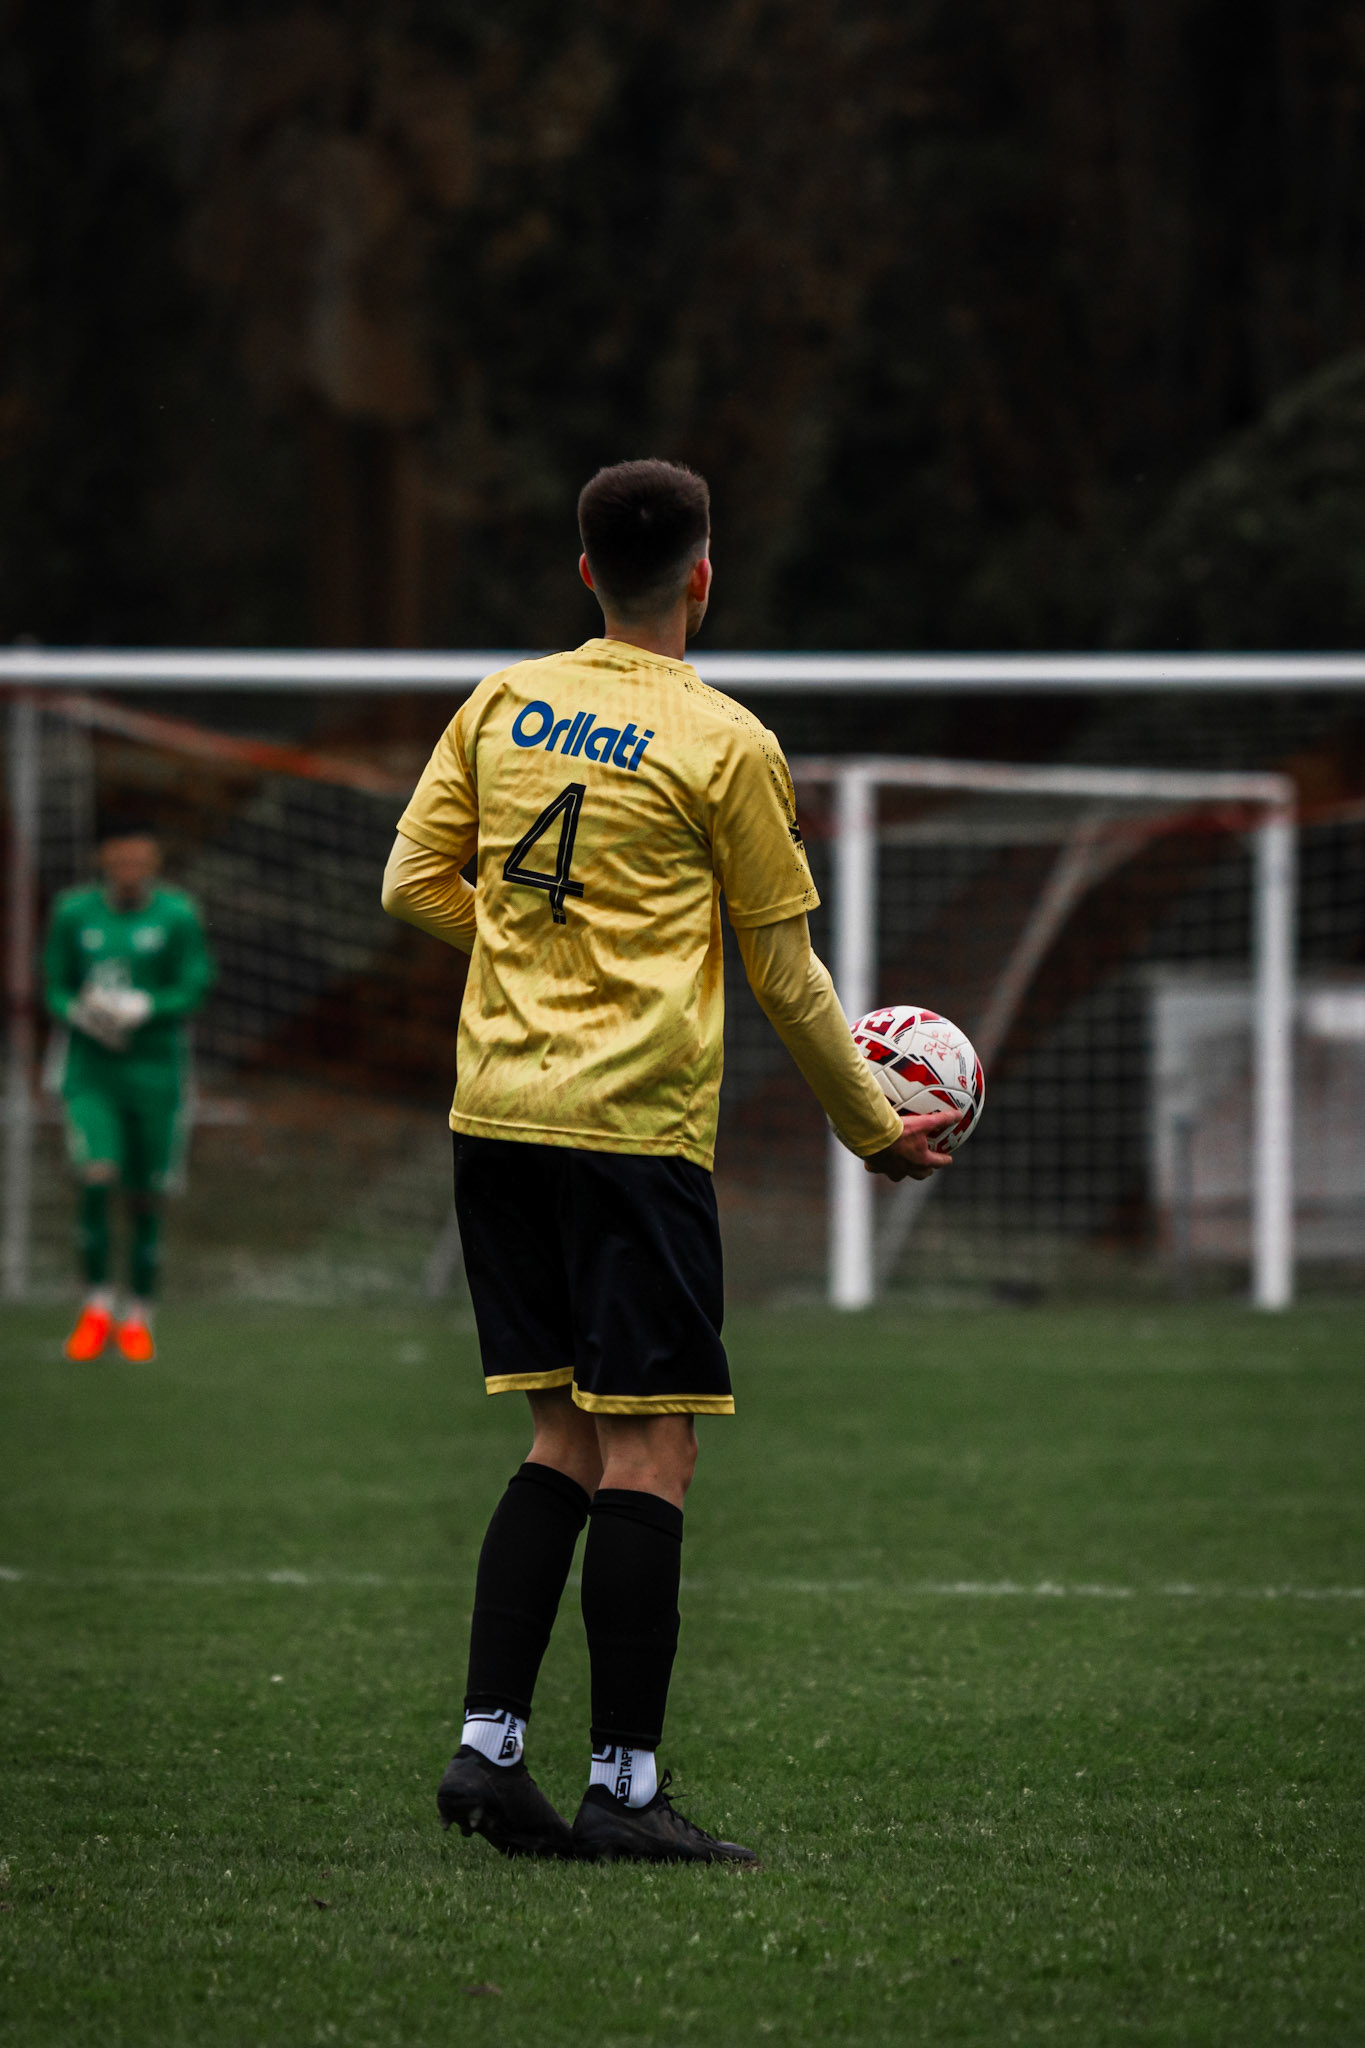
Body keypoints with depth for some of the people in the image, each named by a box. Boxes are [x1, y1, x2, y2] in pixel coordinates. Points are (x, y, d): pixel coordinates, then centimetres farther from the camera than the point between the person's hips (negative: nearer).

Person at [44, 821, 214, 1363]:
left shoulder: (177, 916, -5)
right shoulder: (74, 913, 0)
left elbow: (193, 989, -5)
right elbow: (57, 989, 6)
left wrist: (140, 1009, -22)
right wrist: (82, 1013, -17)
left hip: (155, 1069, 0)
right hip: (90, 1070, 0)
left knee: (146, 1193, 4)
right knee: (96, 1176, -18)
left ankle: (138, 1317, 21)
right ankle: (96, 1306, -2)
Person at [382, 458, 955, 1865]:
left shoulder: (501, 706, 8)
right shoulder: (725, 743, -6)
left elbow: (414, 883, 11)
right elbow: (784, 970, 0)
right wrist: (874, 1129, 12)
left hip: (494, 1112, 6)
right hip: (632, 1121, -6)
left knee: (566, 1436, 13)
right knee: (649, 1450, -2)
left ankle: (488, 1746, 5)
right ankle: (623, 1788, -4)